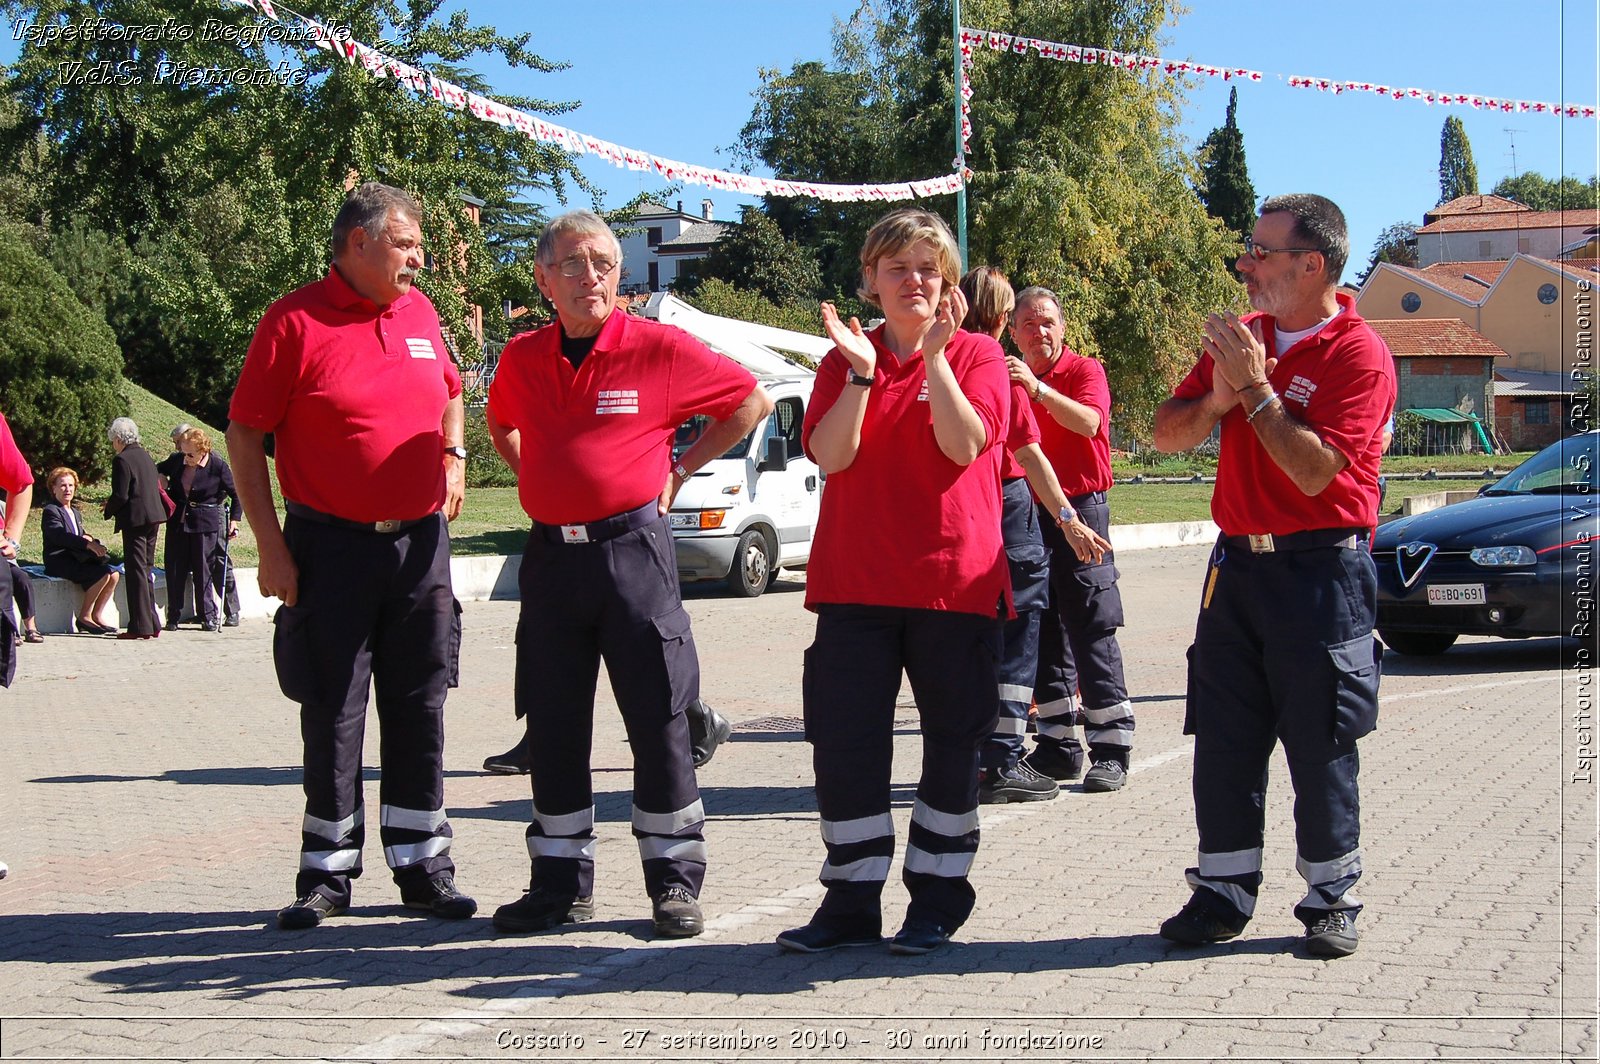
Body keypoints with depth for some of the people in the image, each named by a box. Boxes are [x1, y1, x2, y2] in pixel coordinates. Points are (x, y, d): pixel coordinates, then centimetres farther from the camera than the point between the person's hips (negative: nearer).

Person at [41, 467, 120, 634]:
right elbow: (59, 536, -21)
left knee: (114, 574, -11)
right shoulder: (50, 511, -5)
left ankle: (97, 615, -6)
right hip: (59, 562, -8)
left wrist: (88, 538, -2)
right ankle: (84, 617, -18)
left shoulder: (75, 513, 25)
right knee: (102, 574, -27)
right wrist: (88, 544, -32)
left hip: (77, 559, 8)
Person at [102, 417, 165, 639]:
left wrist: (109, 510, 3)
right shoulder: (145, 456, 13)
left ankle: (140, 626, -5)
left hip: (135, 520, -8)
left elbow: (120, 495, -17)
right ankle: (152, 624, 16)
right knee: (147, 569, 14)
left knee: (136, 571, -5)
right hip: (153, 517, 8)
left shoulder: (122, 460, -11)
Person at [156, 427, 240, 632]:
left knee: (203, 571, 1)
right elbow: (155, 472, 21)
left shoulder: (217, 465, -10)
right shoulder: (176, 461, -1)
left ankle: (208, 616, 11)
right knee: (174, 570, 4)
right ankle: (173, 617, 12)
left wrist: (234, 520, -3)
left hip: (205, 523, -4)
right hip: (177, 521, 4)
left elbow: (236, 494, 0)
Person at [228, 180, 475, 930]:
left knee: (418, 713, 8)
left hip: (420, 543, 5)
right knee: (332, 716, 3)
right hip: (333, 548, -4)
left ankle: (422, 867, 17)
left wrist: (452, 455, 10)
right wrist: (271, 547, -11)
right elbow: (245, 436, -7)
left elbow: (449, 394, 28)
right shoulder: (295, 321, -7)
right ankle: (327, 874, 14)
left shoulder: (419, 313, 9)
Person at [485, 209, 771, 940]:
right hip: (551, 555, 4)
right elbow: (501, 425, 29)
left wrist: (680, 470, 4)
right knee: (553, 727, 8)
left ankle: (675, 882, 9)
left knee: (659, 721, -1)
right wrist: (538, 481, 13)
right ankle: (561, 883, 18)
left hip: (632, 548, -4)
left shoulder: (659, 348, -4)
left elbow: (751, 401, 6)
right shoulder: (521, 358, 7)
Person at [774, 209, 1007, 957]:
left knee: (952, 743, 5)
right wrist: (862, 370, -17)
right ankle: (852, 902, 10)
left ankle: (937, 897, 17)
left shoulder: (977, 355, 3)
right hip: (855, 581, 2)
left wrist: (935, 355, -21)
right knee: (845, 742, 0)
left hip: (956, 580, -2)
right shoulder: (843, 362, 9)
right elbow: (831, 455, -7)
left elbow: (965, 445, -14)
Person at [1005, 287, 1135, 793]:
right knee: (1043, 634, 7)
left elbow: (1089, 422, -24)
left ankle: (1110, 750, -4)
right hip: (1028, 514, 6)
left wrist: (1037, 388, -33)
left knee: (1092, 632, -7)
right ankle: (1059, 746, 13)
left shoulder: (1085, 371, -2)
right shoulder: (1009, 381, 15)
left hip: (1080, 510, -6)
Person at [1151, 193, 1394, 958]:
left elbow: (1314, 471, -20)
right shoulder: (1240, 336, 10)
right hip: (1238, 563, 6)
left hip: (1320, 571, -6)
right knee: (1223, 738, 6)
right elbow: (1165, 434, 9)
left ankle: (1331, 900, 15)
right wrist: (1216, 400, -10)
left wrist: (1255, 388, -17)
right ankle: (1224, 891, 16)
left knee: (1321, 744, 2)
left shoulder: (1359, 355, -10)